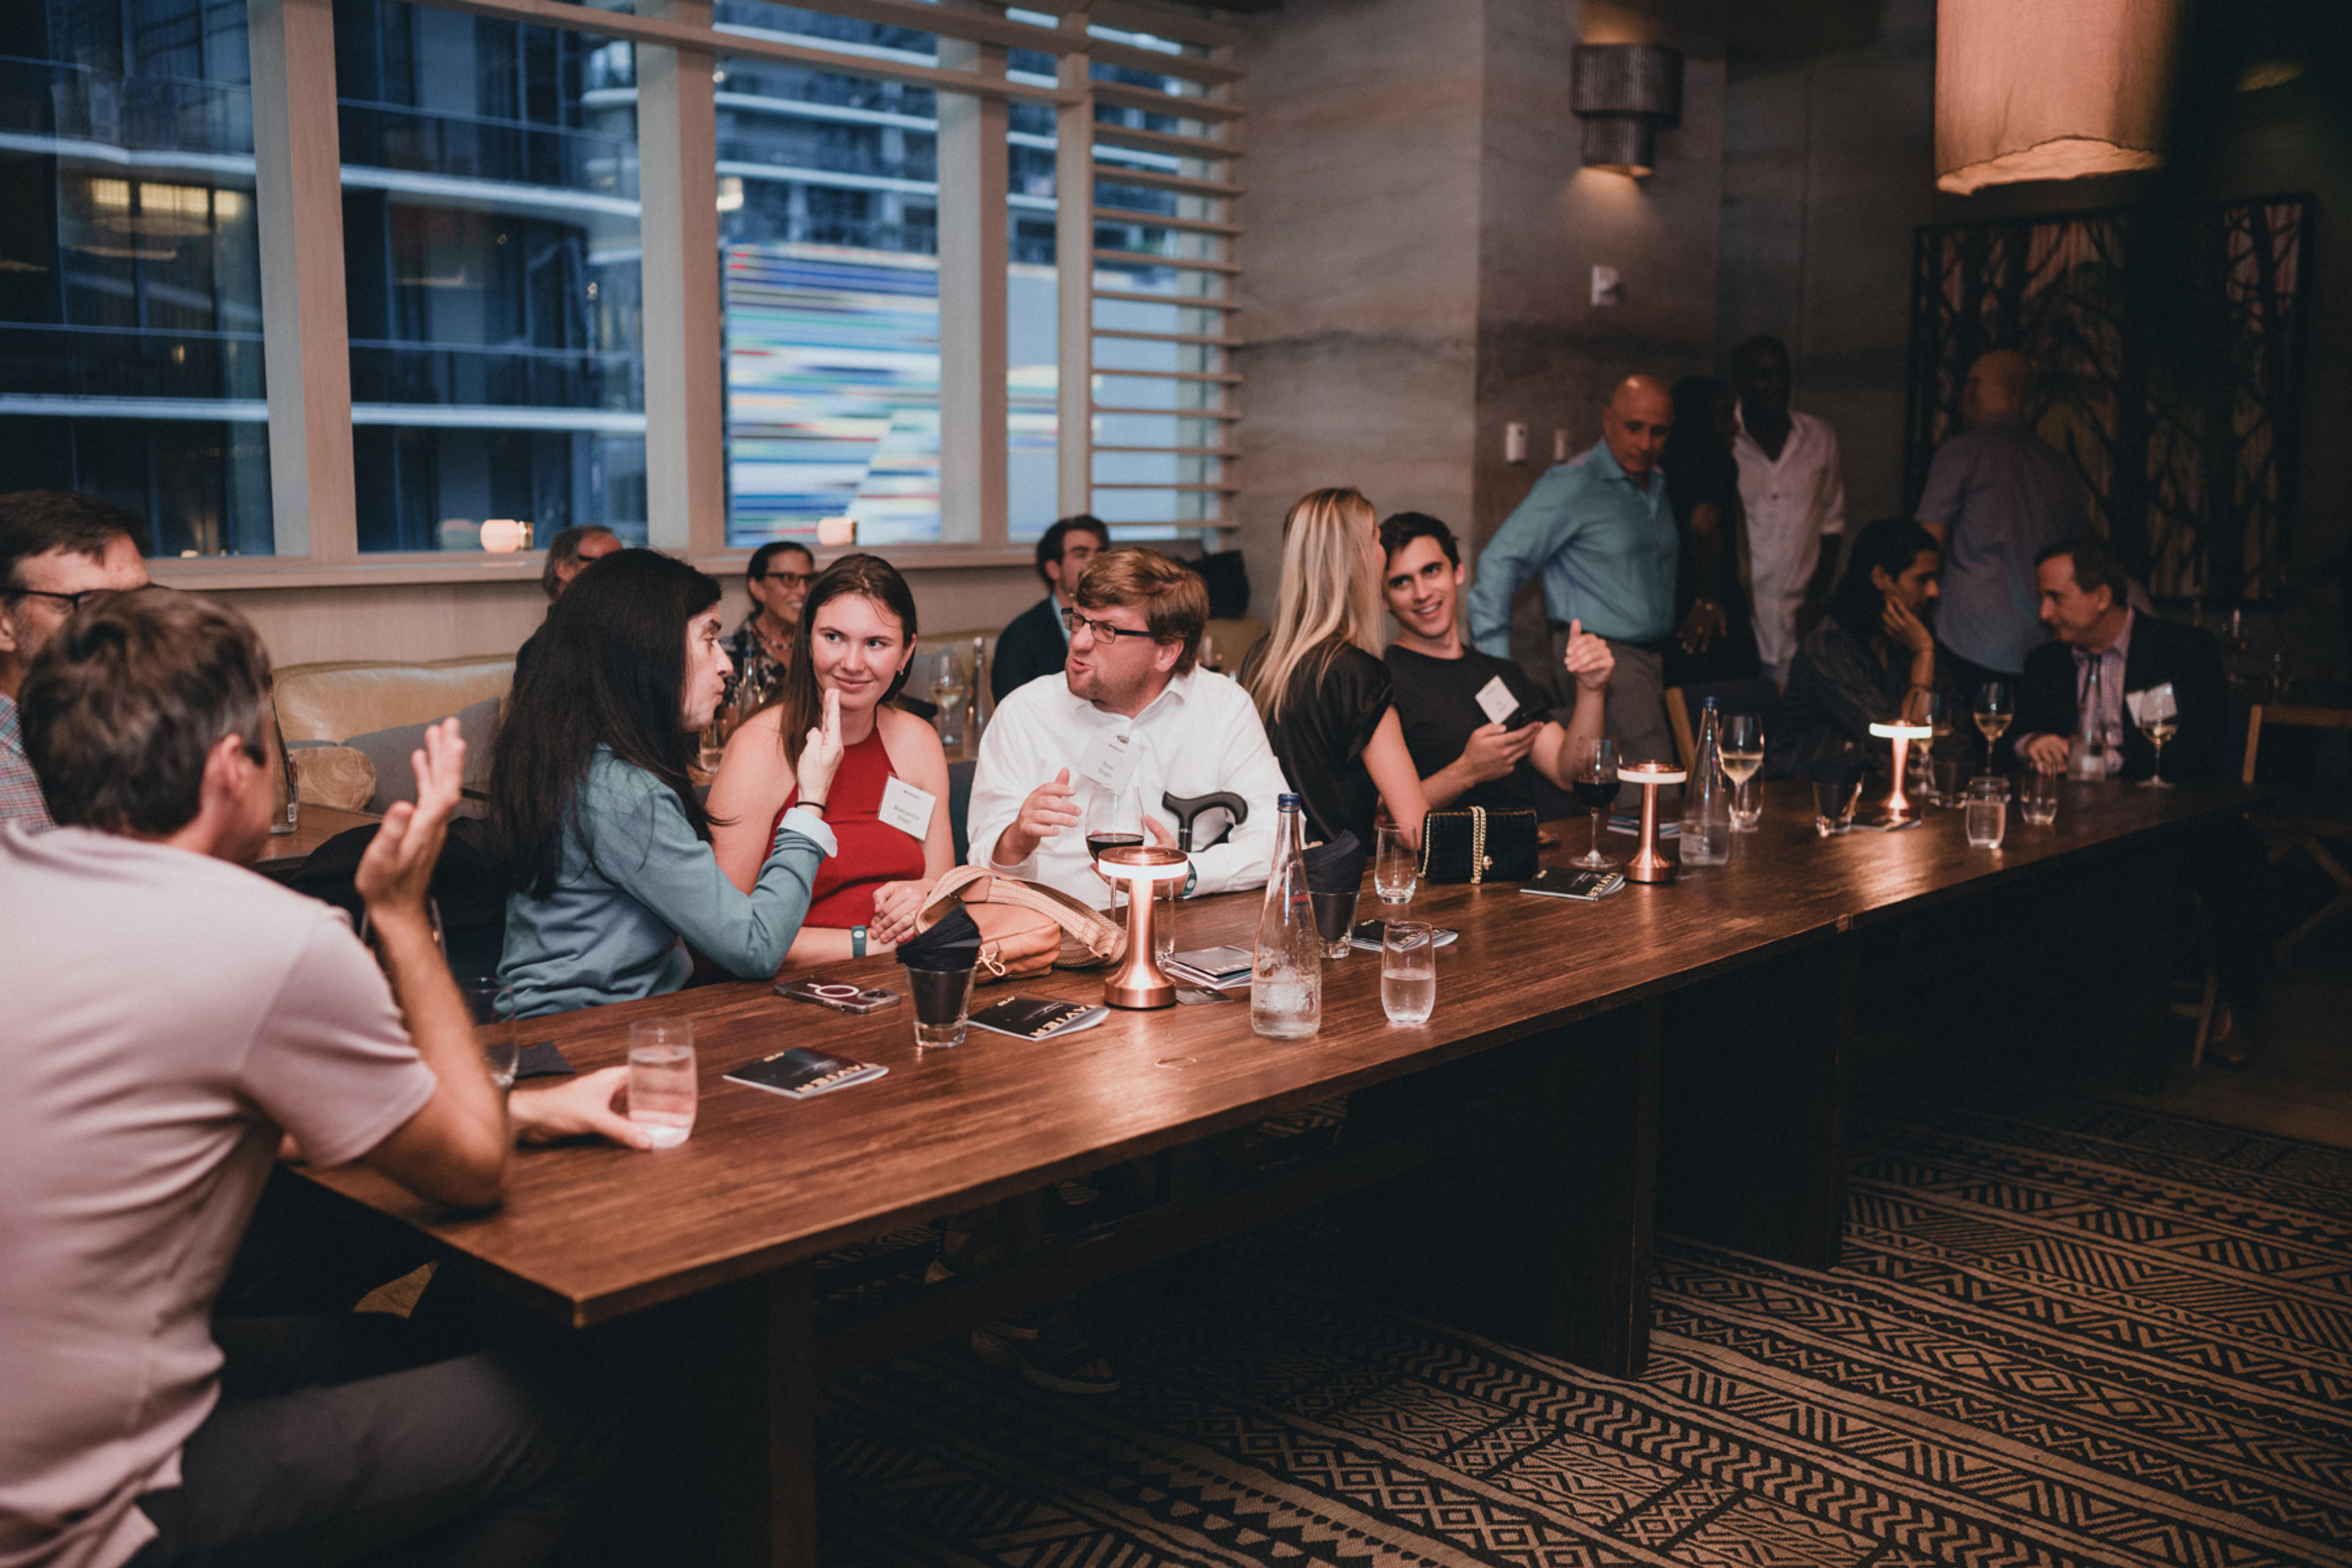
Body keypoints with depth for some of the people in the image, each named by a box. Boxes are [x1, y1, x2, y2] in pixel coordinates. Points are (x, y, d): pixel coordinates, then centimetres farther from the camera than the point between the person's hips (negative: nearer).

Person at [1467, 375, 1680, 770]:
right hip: (1603, 658, -8)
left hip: (1656, 659, 8)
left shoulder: (1658, 486, 15)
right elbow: (1499, 562, -13)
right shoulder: (1572, 485, -9)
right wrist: (1494, 665, -17)